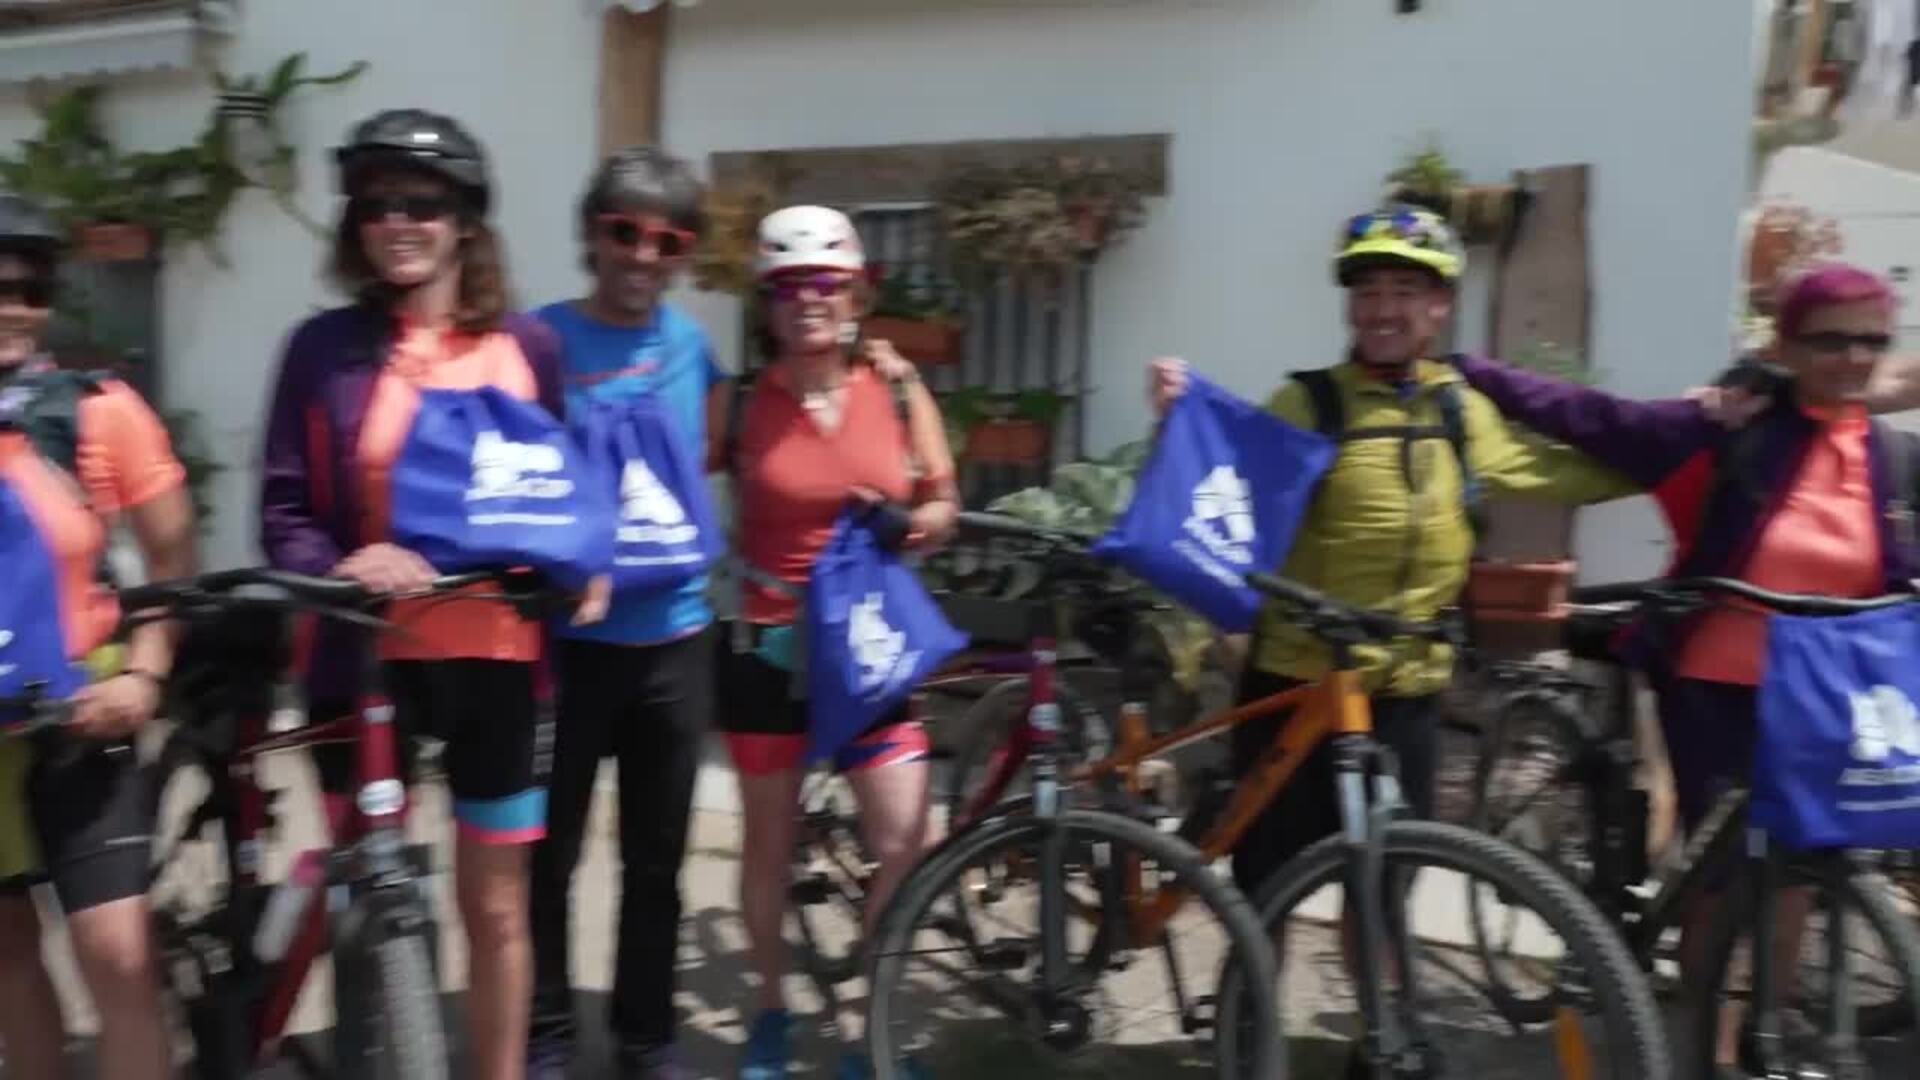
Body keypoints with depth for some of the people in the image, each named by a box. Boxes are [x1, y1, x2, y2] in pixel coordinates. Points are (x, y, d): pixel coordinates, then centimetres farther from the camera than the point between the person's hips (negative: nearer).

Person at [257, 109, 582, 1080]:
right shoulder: (324, 347, -2)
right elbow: (283, 511, -2)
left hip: (492, 656, 1)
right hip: (362, 657, 0)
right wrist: (339, 567, -22)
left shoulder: (526, 347, 2)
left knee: (495, 906, 12)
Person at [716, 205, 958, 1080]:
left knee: (904, 839, -5)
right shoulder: (743, 402, -5)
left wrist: (919, 520, -14)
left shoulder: (897, 389, 0)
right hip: (770, 648, -1)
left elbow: (942, 507, 6)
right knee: (768, 841, 11)